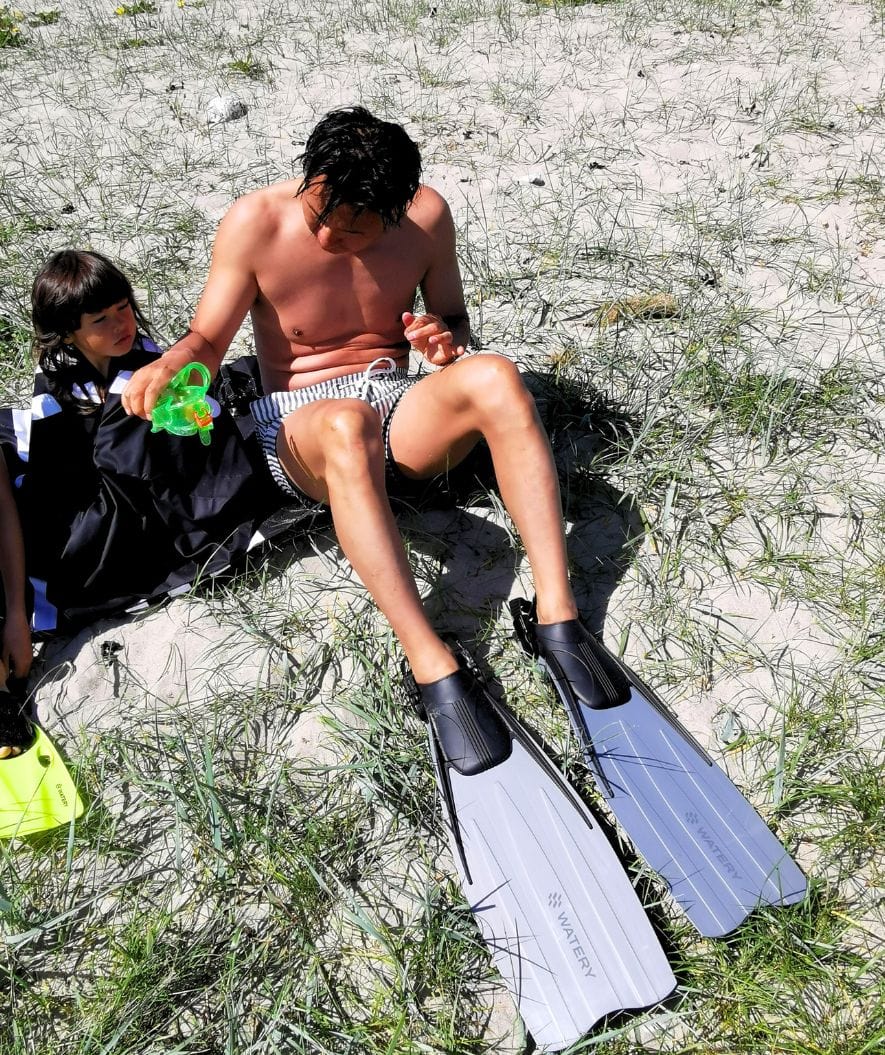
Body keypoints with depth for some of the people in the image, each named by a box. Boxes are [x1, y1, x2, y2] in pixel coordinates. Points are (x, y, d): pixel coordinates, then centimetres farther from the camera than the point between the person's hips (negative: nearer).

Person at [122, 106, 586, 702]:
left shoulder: (426, 216, -2)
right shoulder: (256, 222, -9)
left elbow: (454, 319, 11)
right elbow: (207, 341, -5)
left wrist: (446, 340, -14)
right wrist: (167, 366, -28)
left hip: (399, 411, 3)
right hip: (300, 425, -2)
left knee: (494, 376, -30)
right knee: (348, 425, -41)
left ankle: (557, 613, -36)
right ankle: (432, 667, -45)